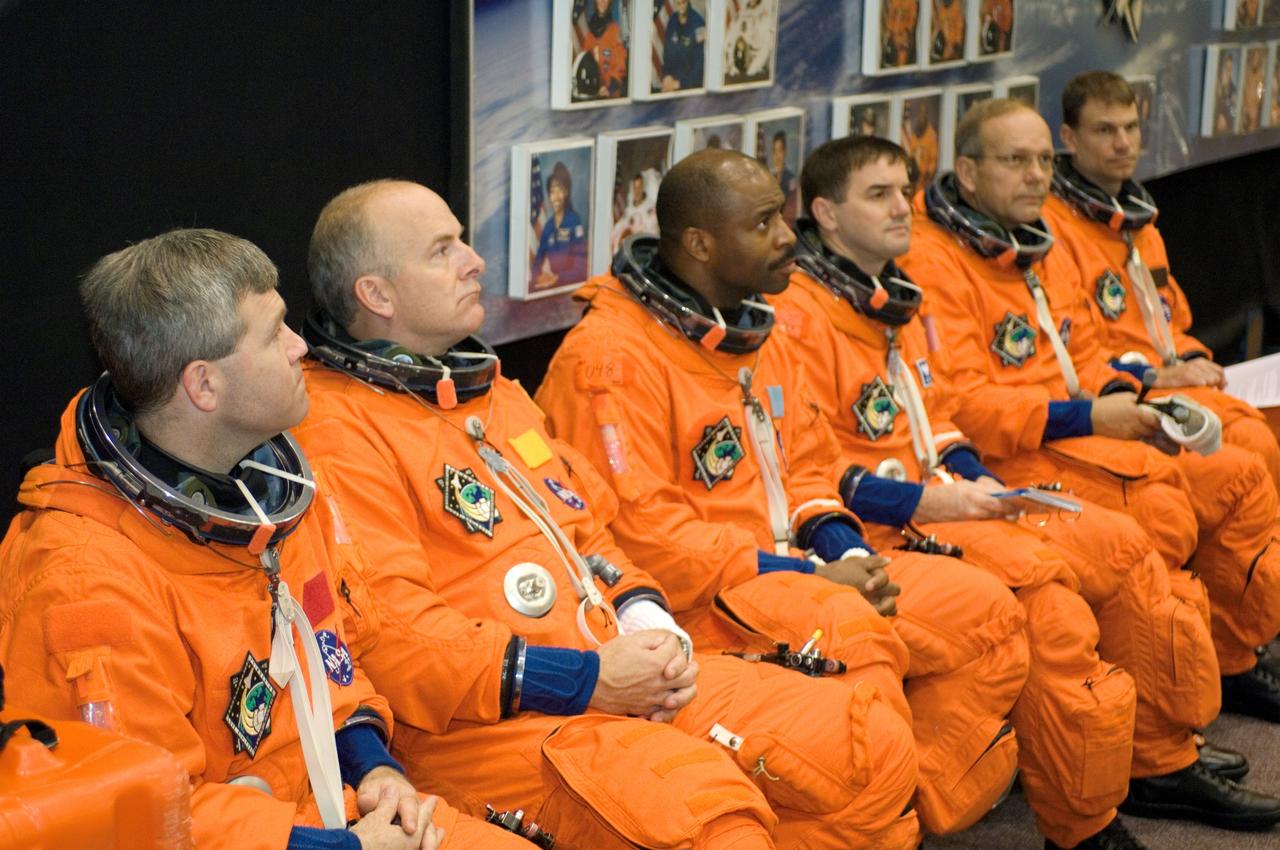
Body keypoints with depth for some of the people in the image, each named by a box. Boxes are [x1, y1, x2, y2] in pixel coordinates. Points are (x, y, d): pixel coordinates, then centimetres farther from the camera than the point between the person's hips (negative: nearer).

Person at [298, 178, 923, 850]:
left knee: (873, 745, -2)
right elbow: (389, 636, -18)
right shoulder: (332, 427, -9)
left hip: (618, 667, 9)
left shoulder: (492, 390, 21)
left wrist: (645, 617, 4)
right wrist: (584, 681, -16)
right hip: (483, 721, -9)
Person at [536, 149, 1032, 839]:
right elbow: (639, 531, -20)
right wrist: (807, 576, -19)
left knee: (987, 609, -1)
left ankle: (917, 806, 4)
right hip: (696, 603, -9)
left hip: (794, 570, 9)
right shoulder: (612, 356, -14)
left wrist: (844, 552, -2)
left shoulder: (753, 331, 15)